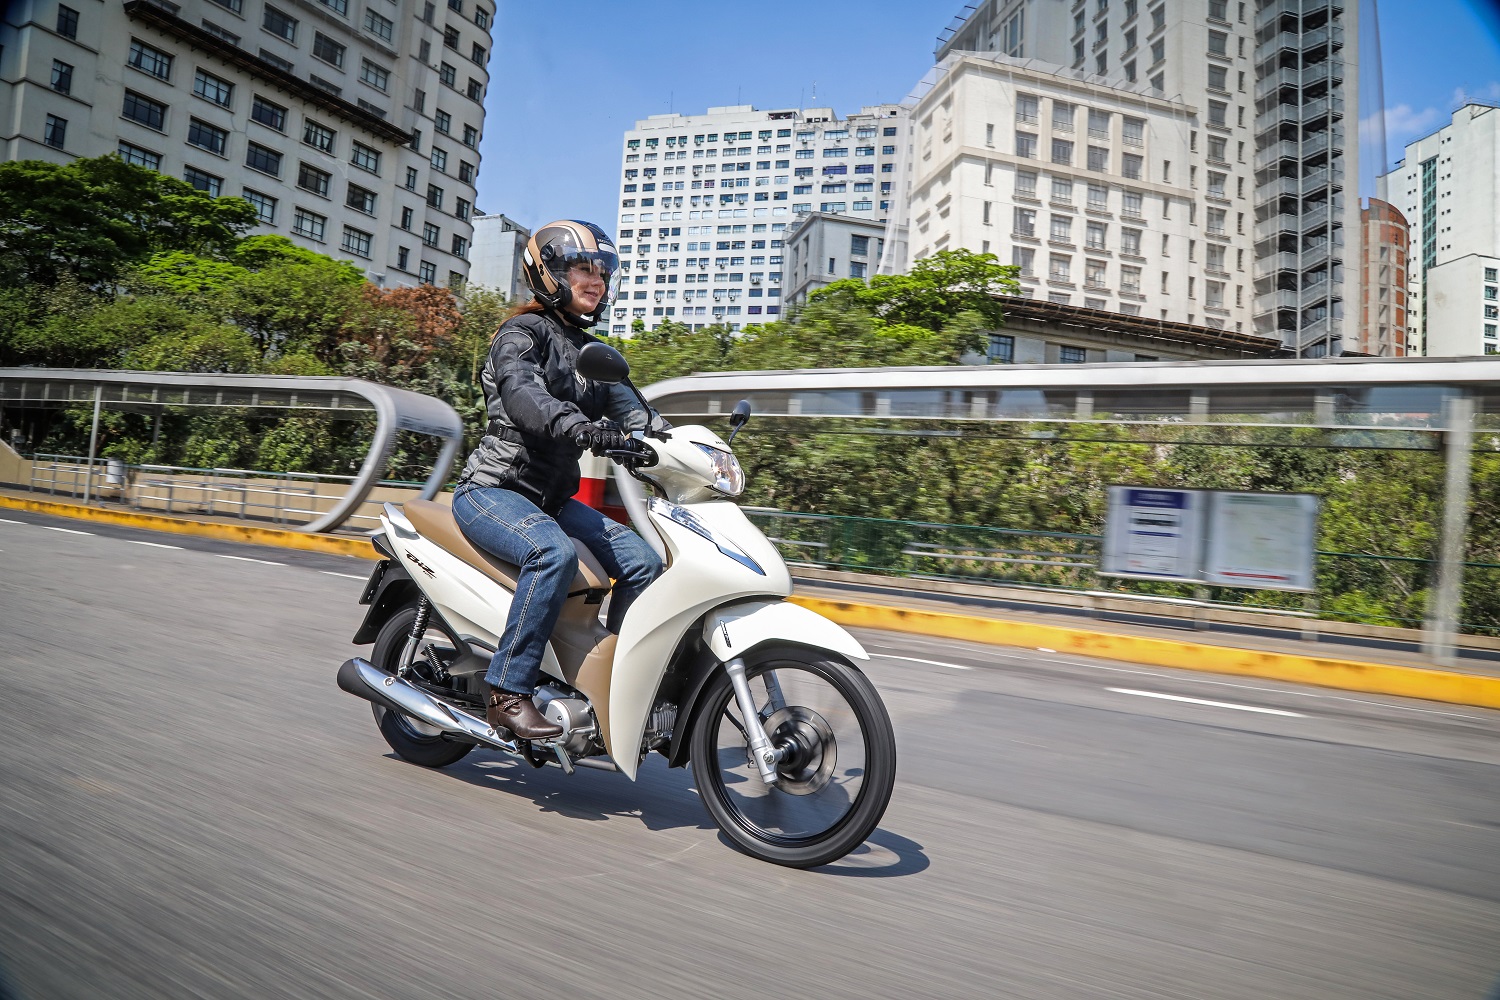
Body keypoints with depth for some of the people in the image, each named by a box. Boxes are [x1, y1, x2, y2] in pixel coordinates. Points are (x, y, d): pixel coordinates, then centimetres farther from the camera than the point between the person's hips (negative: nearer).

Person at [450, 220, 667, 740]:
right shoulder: (522, 333, -5)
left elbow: (631, 409, 9)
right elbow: (522, 393, -26)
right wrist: (579, 427, -45)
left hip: (553, 499, 7)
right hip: (492, 490, -7)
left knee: (643, 561, -11)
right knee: (554, 551, -36)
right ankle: (507, 692, -26)